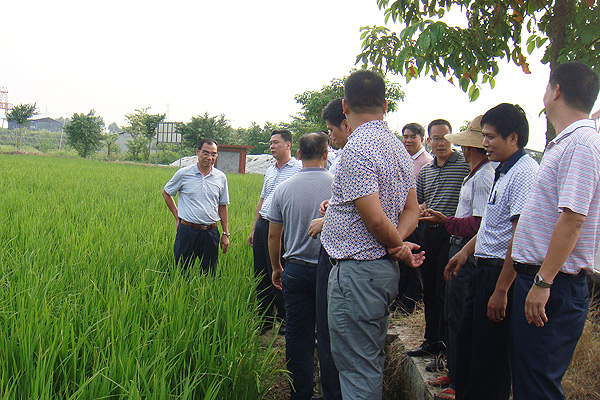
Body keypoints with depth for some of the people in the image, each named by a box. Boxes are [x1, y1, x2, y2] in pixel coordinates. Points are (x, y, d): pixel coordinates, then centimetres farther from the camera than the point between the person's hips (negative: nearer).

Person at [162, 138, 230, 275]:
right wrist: (177, 216, 7)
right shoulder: (184, 173, -2)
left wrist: (225, 234, 10)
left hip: (211, 233, 2)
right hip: (187, 231, -2)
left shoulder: (221, 177, 6)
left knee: (209, 275, 8)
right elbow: (166, 193, 13)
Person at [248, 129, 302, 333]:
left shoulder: (299, 169, -5)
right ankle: (264, 318, 20)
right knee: (261, 274, 10)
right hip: (263, 225, 7)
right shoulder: (270, 171, 18)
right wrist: (254, 228, 21)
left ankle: (284, 319, 12)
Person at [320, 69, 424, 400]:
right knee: (371, 360, 20)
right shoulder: (398, 147, 13)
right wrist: (399, 243, -3)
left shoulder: (357, 147, -16)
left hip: (357, 270, -10)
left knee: (357, 369, -1)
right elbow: (411, 210, 14)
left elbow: (375, 218, -22)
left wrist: (399, 246, -5)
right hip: (385, 269, 10)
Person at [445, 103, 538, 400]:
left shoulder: (524, 173, -18)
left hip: (502, 272, -10)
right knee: (466, 341, 19)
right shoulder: (504, 171, 14)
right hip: (485, 269, 10)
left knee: (489, 355, 1)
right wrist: (466, 251, 26)